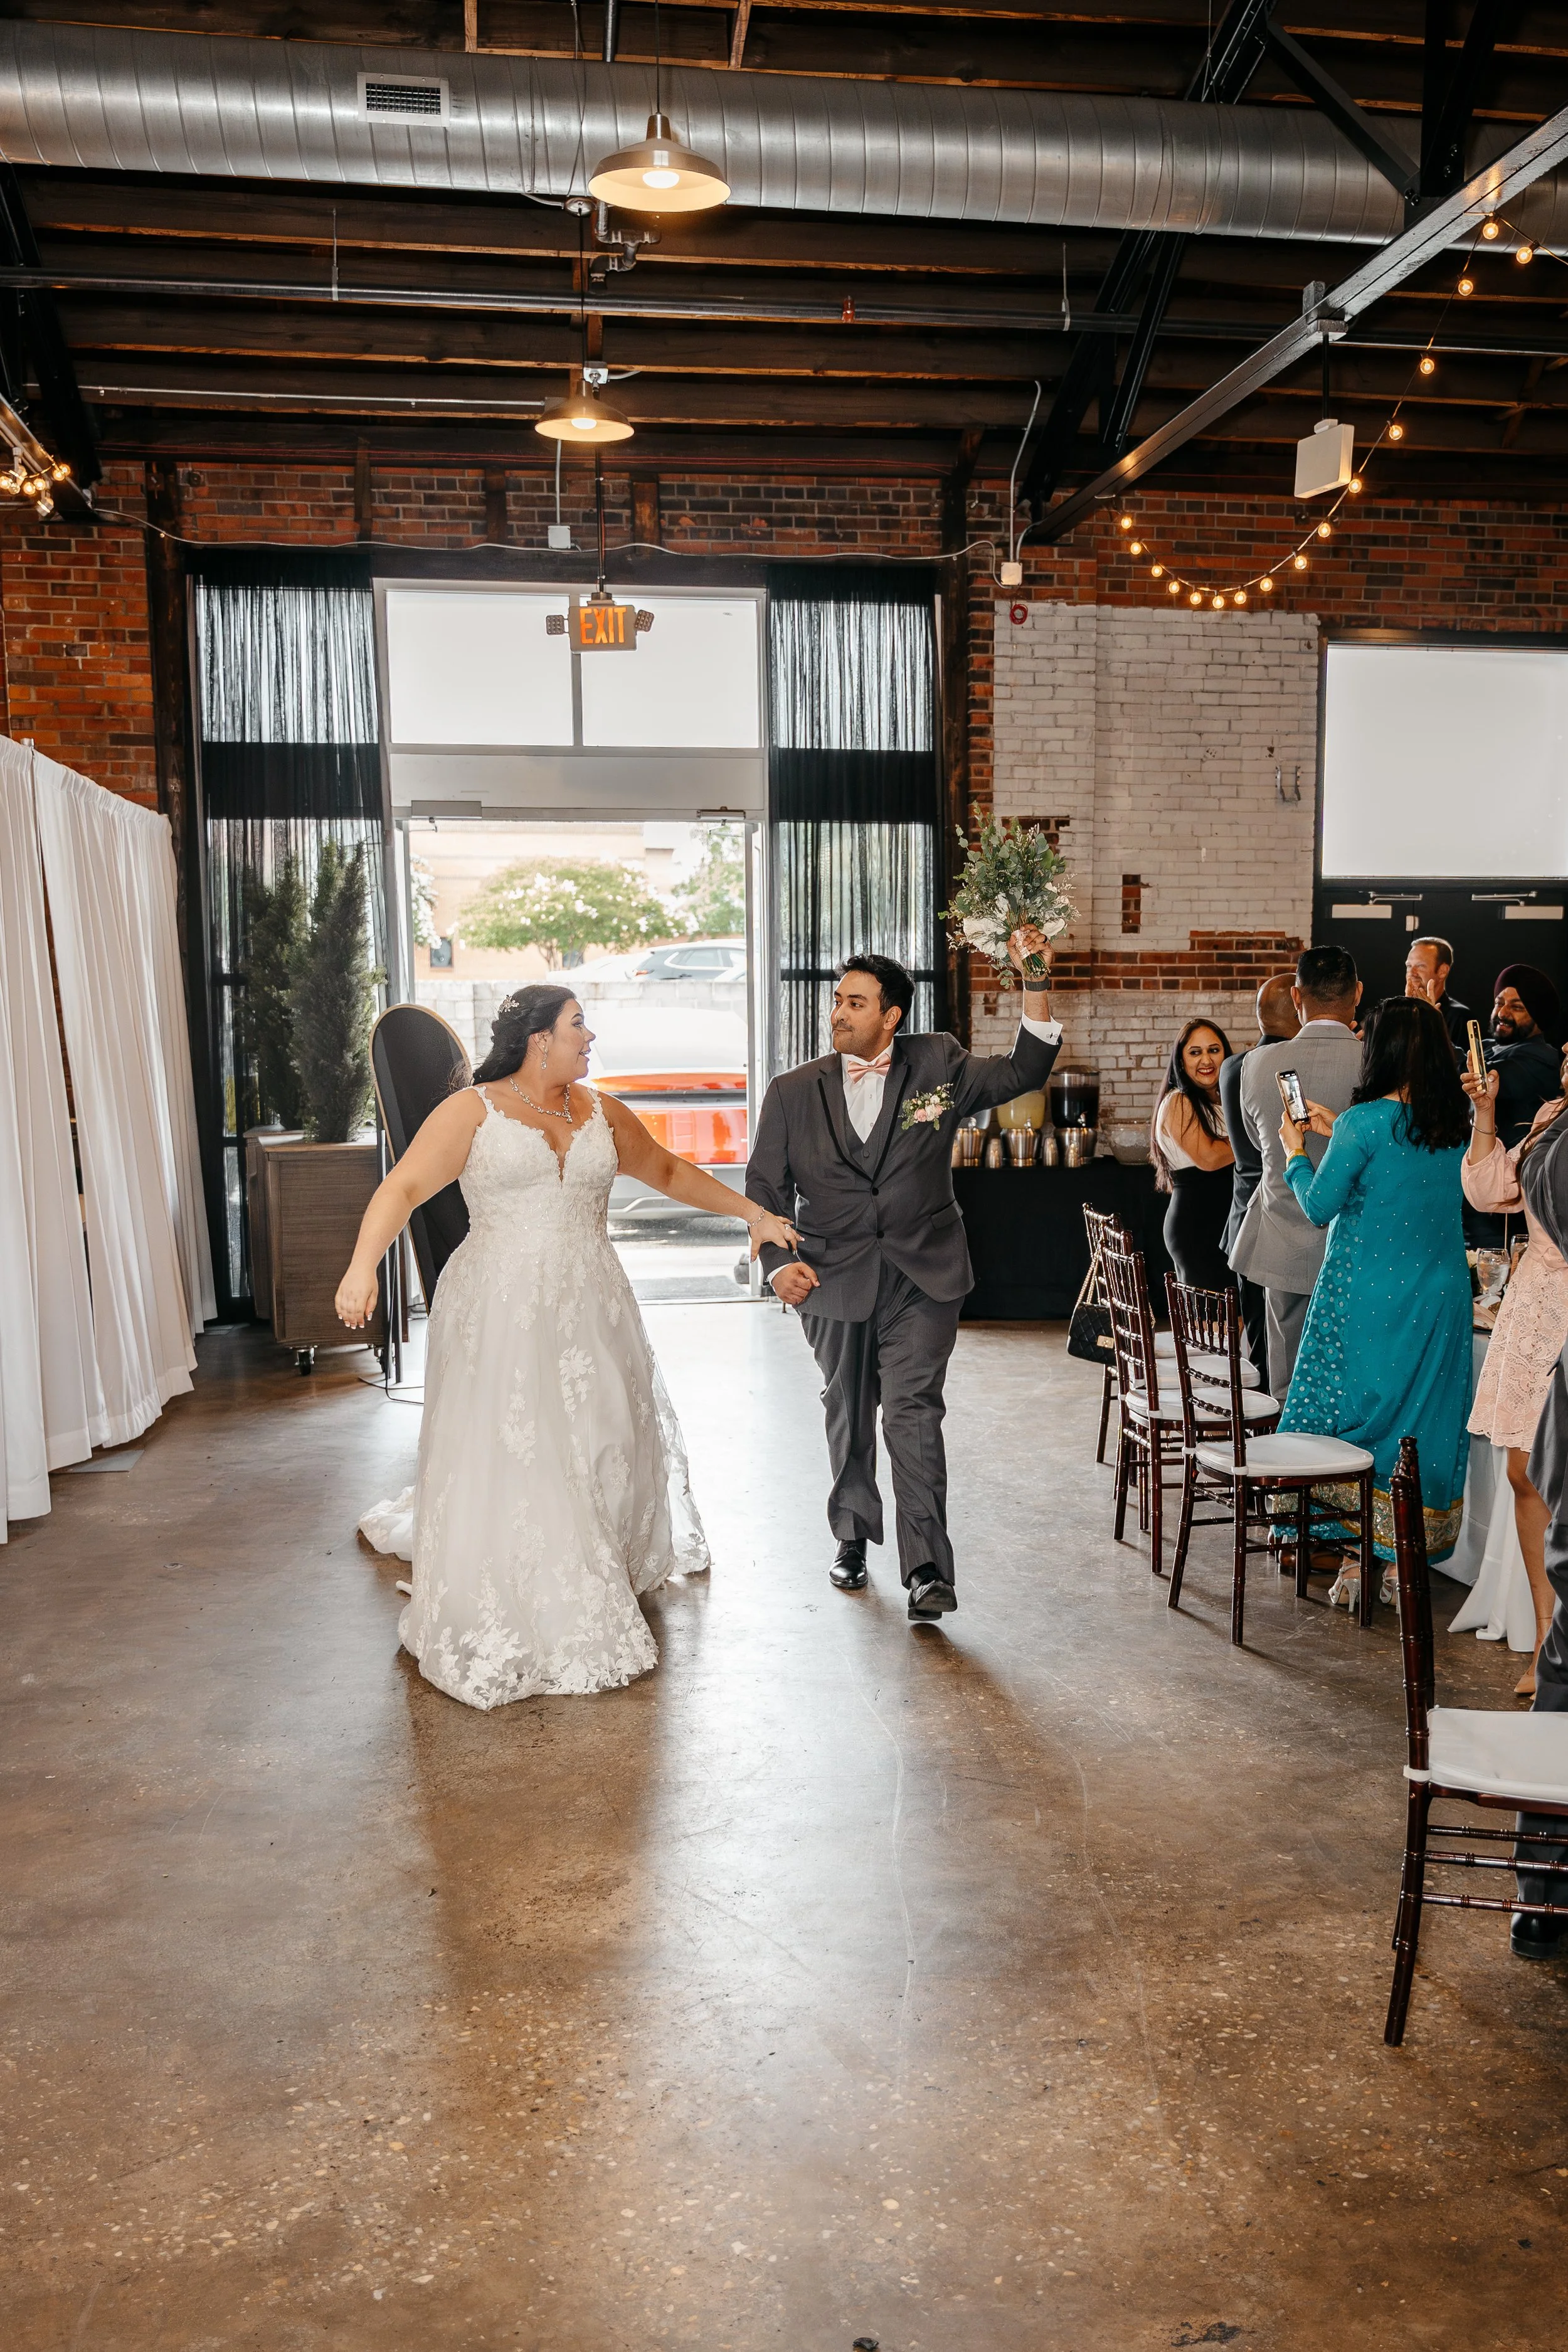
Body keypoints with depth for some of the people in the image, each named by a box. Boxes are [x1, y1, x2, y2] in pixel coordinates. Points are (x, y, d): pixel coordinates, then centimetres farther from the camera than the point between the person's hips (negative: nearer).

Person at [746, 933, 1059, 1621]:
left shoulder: (937, 1065, 2)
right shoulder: (792, 1092, 3)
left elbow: (1022, 1073, -3)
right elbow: (765, 1186, 6)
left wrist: (1035, 981, -14)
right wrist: (778, 1261, -9)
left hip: (922, 1280, -2)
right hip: (834, 1281, 2)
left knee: (913, 1415, -13)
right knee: (848, 1418, 16)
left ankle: (927, 1569, -9)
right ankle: (852, 1538, 36)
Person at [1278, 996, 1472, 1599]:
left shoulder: (1362, 1124, -15)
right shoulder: (1458, 1124, 3)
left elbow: (1319, 1206, -7)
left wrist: (1297, 1153, 9)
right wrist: (1337, 1132, 22)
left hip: (1367, 1295, -5)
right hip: (1441, 1295, 5)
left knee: (1355, 1418, 6)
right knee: (1424, 1424, 11)